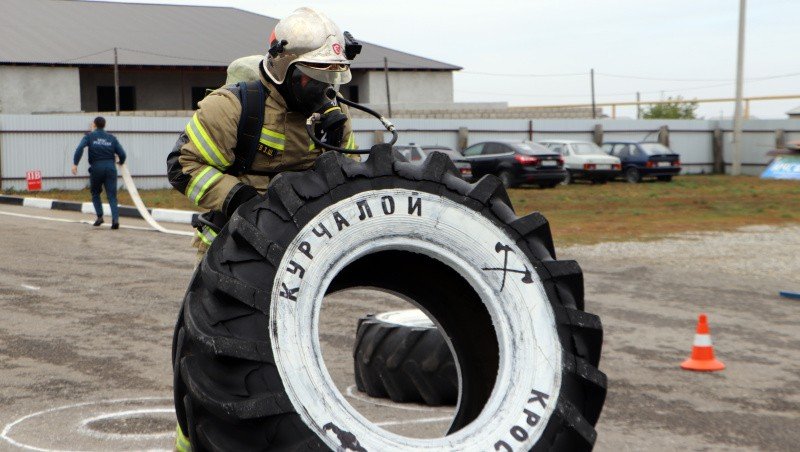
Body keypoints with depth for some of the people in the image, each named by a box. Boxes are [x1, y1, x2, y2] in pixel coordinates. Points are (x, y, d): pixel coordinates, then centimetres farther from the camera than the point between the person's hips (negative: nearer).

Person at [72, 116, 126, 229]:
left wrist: (75, 163, -12)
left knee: (95, 193, 20)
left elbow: (80, 148, -12)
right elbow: (122, 154, 6)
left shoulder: (89, 136, 6)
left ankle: (99, 216, 8)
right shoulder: (112, 138, 12)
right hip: (110, 168, 1)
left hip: (96, 168, -1)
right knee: (112, 196, 0)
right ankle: (115, 219, -18)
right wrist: (121, 162, 28)